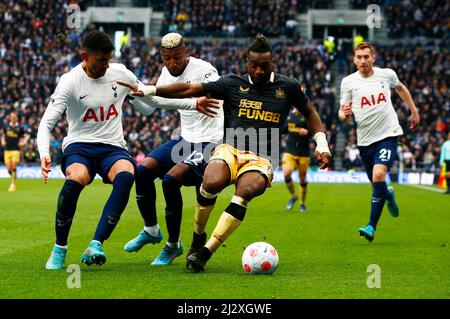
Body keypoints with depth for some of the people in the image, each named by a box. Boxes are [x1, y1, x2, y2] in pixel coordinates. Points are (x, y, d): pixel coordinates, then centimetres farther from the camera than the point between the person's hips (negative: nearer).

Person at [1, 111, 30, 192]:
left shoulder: (19, 128, 2)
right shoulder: (6, 127, 10)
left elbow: (26, 136, 11)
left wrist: (23, 142, -5)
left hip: (16, 150, -3)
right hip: (7, 150, 3)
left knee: (13, 167, -14)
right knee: (9, 168, 1)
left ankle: (13, 184, -9)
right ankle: (13, 178, 31)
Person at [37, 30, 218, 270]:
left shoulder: (120, 73, 6)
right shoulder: (70, 82, -6)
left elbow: (153, 99, 21)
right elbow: (46, 123, -11)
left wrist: (193, 104, 16)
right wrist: (44, 154, -30)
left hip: (113, 147, 3)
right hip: (79, 146, -3)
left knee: (125, 176, -34)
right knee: (75, 179, -38)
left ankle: (95, 246, -38)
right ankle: (59, 248, -16)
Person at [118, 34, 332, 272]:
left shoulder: (288, 87, 10)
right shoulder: (233, 84, 9)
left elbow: (310, 112, 27)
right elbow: (190, 89, 7)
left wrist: (321, 143, 13)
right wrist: (148, 90, 0)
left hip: (261, 159, 0)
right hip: (230, 149, 0)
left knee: (245, 191, -35)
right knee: (211, 183, -34)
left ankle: (206, 251, -33)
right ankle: (198, 237, -5)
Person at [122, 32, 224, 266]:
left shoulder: (204, 70, -17)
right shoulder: (167, 73, 6)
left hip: (209, 142, -8)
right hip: (185, 139, 8)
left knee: (170, 180, -23)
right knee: (144, 170, -5)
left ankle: (173, 245, -5)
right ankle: (151, 230, 16)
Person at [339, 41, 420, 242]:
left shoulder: (387, 74, 0)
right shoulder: (348, 82, -2)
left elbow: (400, 88, 23)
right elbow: (343, 114, 1)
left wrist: (414, 111, 25)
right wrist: (345, 115, -23)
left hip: (387, 135, -2)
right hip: (365, 139, 2)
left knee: (379, 176, -22)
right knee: (376, 184, 10)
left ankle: (372, 226, -15)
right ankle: (388, 195, 49)